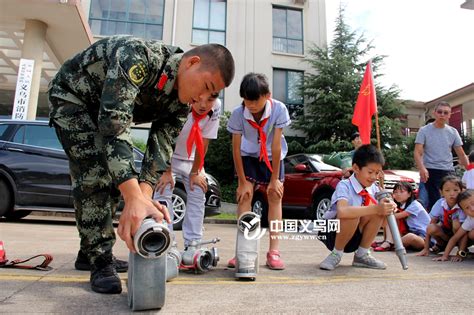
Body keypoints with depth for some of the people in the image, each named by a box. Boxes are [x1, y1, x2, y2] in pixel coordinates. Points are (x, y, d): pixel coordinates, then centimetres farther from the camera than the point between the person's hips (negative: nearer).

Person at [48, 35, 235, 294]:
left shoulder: (180, 102, -16)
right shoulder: (139, 56, -40)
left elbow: (160, 144, -21)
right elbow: (113, 124, -49)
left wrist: (144, 196, -38)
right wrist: (134, 197, -57)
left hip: (109, 109, 7)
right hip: (71, 96, -7)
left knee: (115, 175, 4)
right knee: (93, 174, -20)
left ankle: (89, 251, 19)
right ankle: (100, 262, -9)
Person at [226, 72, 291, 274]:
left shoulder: (279, 109, -29)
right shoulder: (238, 113, -26)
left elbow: (276, 146, -26)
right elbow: (236, 148, -21)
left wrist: (275, 179, -21)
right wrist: (242, 181, -19)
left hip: (272, 156, 0)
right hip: (248, 155, 1)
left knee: (275, 196, -7)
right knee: (244, 195, -11)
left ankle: (273, 251, -3)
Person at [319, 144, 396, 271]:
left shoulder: (374, 189, -3)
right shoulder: (344, 185, -21)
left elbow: (382, 222, -2)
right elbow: (342, 211, -43)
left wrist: (387, 209, -24)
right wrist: (375, 209, -45)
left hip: (354, 236, 5)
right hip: (331, 233, -5)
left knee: (378, 213, -19)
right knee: (352, 215, -35)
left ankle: (361, 254, -3)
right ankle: (336, 254, -10)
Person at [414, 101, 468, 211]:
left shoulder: (453, 132, 11)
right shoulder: (424, 130, 0)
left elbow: (461, 155, 12)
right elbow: (418, 153, -8)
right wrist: (422, 168, -26)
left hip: (449, 172, 4)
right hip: (431, 172, -4)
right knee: (434, 201, -9)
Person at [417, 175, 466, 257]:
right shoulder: (440, 204, -20)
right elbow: (431, 224, -17)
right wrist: (426, 249, -18)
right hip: (445, 232, 2)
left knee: (456, 223, -33)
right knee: (431, 228, -28)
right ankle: (441, 244, 4)